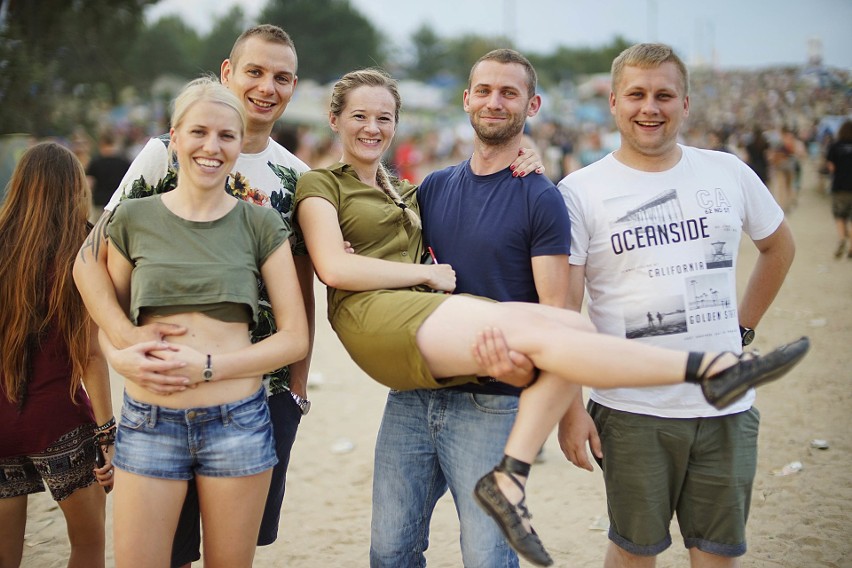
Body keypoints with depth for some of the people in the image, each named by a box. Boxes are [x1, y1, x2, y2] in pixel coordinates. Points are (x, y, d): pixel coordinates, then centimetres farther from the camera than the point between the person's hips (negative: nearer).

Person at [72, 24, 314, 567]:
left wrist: (298, 386, 7)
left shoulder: (297, 178, 6)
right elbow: (91, 260, -8)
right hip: (172, 387, -3)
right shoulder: (167, 154, -6)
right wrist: (125, 337, -25)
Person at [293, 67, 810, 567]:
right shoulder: (321, 185, 11)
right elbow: (334, 268, -8)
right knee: (535, 331, -26)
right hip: (376, 318, -7)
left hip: (425, 316, 7)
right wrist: (428, 273, -3)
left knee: (575, 329, -16)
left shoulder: (408, 193, 30)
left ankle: (509, 477, -20)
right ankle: (711, 370, -29)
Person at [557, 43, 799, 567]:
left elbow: (779, 246, 22)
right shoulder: (581, 192, -5)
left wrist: (744, 327, 14)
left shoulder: (729, 173, 5)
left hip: (727, 406, 3)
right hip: (632, 410, -3)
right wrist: (569, 409, -10)